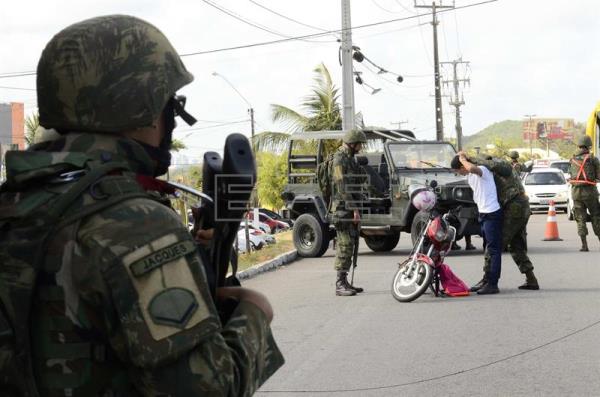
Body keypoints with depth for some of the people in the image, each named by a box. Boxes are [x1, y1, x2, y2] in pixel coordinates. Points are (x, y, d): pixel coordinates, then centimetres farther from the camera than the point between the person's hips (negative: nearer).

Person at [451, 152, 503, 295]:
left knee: (493, 250, -8)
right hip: (483, 214, 10)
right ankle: (488, 282, 21)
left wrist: (462, 159, -22)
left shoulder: (482, 170, -17)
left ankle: (492, 284, -10)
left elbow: (472, 168, -38)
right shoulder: (469, 176, 12)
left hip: (492, 214, -10)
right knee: (489, 250, 14)